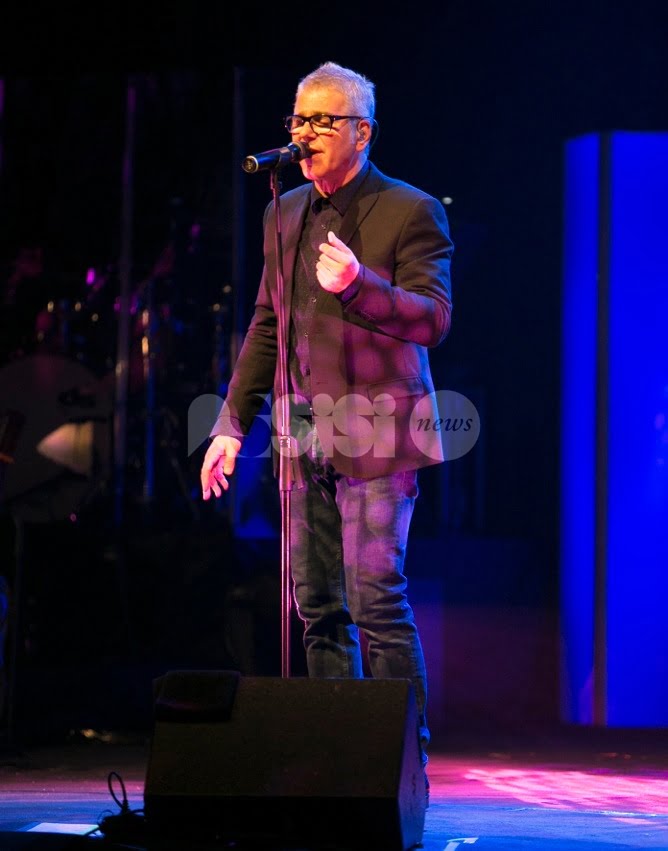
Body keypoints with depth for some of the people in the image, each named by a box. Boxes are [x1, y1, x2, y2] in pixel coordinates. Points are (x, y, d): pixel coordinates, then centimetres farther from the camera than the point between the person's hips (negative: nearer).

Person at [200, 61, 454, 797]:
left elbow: (433, 320, -14)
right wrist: (232, 425, 16)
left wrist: (358, 283, -29)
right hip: (307, 434, 7)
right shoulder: (284, 216, 14)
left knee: (377, 599, -11)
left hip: (374, 433, -6)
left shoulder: (410, 212, -5)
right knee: (317, 606, 7)